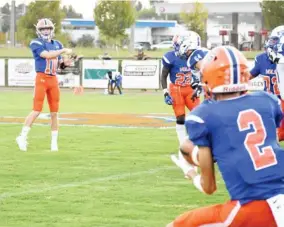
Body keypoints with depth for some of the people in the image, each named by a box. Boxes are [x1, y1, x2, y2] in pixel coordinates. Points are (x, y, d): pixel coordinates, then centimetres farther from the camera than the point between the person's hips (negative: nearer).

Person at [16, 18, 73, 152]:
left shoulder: (57, 44, 15)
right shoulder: (36, 43, -5)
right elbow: (47, 55, -20)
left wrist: (64, 63, -2)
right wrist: (64, 50, -16)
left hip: (53, 79, 6)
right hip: (41, 78, -6)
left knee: (54, 112, 5)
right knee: (37, 110, -10)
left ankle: (54, 142, 10)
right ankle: (22, 137, 0)